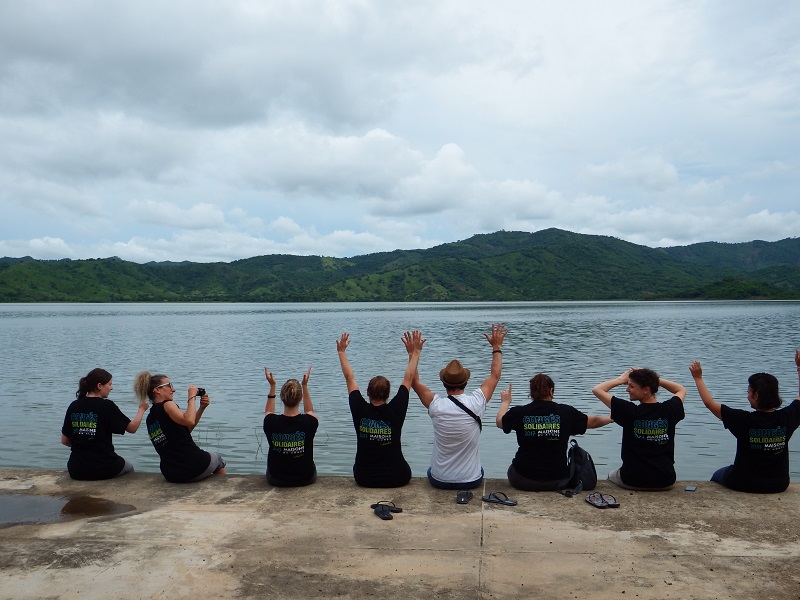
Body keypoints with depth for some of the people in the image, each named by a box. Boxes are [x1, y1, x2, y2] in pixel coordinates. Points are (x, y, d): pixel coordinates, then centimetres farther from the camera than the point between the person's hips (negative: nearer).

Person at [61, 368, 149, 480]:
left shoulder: (74, 406, 2)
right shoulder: (107, 406, -12)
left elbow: (64, 441, 7)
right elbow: (132, 428, -6)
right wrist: (142, 409, 9)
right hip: (103, 468, -4)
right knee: (129, 467, 27)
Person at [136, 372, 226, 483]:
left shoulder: (150, 418, 12)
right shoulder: (167, 405, -14)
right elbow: (189, 421, -30)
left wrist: (202, 408, 9)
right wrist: (192, 396, -18)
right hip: (193, 467, -8)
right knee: (217, 458, 27)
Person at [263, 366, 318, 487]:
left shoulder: (271, 422, -21)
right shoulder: (309, 422, -22)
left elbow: (268, 412, 7)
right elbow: (309, 412, 6)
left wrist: (272, 386, 8)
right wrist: (305, 385, 7)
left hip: (276, 480, 0)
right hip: (306, 479, 0)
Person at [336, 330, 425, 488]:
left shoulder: (360, 410, -13)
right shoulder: (395, 411, -17)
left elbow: (349, 378, -2)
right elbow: (408, 378, -8)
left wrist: (342, 352, 8)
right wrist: (415, 352, 0)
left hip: (363, 478, 1)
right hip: (396, 478, -1)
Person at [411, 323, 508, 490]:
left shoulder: (436, 406, -17)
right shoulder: (475, 404, -17)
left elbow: (414, 382, 1)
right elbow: (495, 376, 0)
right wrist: (497, 347, 9)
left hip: (439, 480, 0)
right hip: (471, 481, 0)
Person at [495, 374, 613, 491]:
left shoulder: (519, 413, -8)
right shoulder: (566, 412, -7)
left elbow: (499, 422, 12)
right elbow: (593, 422, 9)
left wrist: (505, 402, 30)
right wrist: (611, 418, 31)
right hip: (557, 481, 1)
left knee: (512, 470, 32)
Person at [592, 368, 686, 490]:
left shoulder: (629, 411, -18)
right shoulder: (669, 410, -8)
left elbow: (597, 389, -10)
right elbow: (681, 390, 15)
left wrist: (621, 379, 1)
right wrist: (654, 378, 6)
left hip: (632, 480, -2)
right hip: (665, 482, 3)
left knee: (611, 475, 31)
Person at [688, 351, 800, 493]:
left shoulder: (744, 420, -25)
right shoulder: (787, 417, -15)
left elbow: (709, 403, -16)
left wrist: (698, 378, -5)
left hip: (744, 485, -4)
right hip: (779, 485, 4)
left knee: (717, 475, 28)